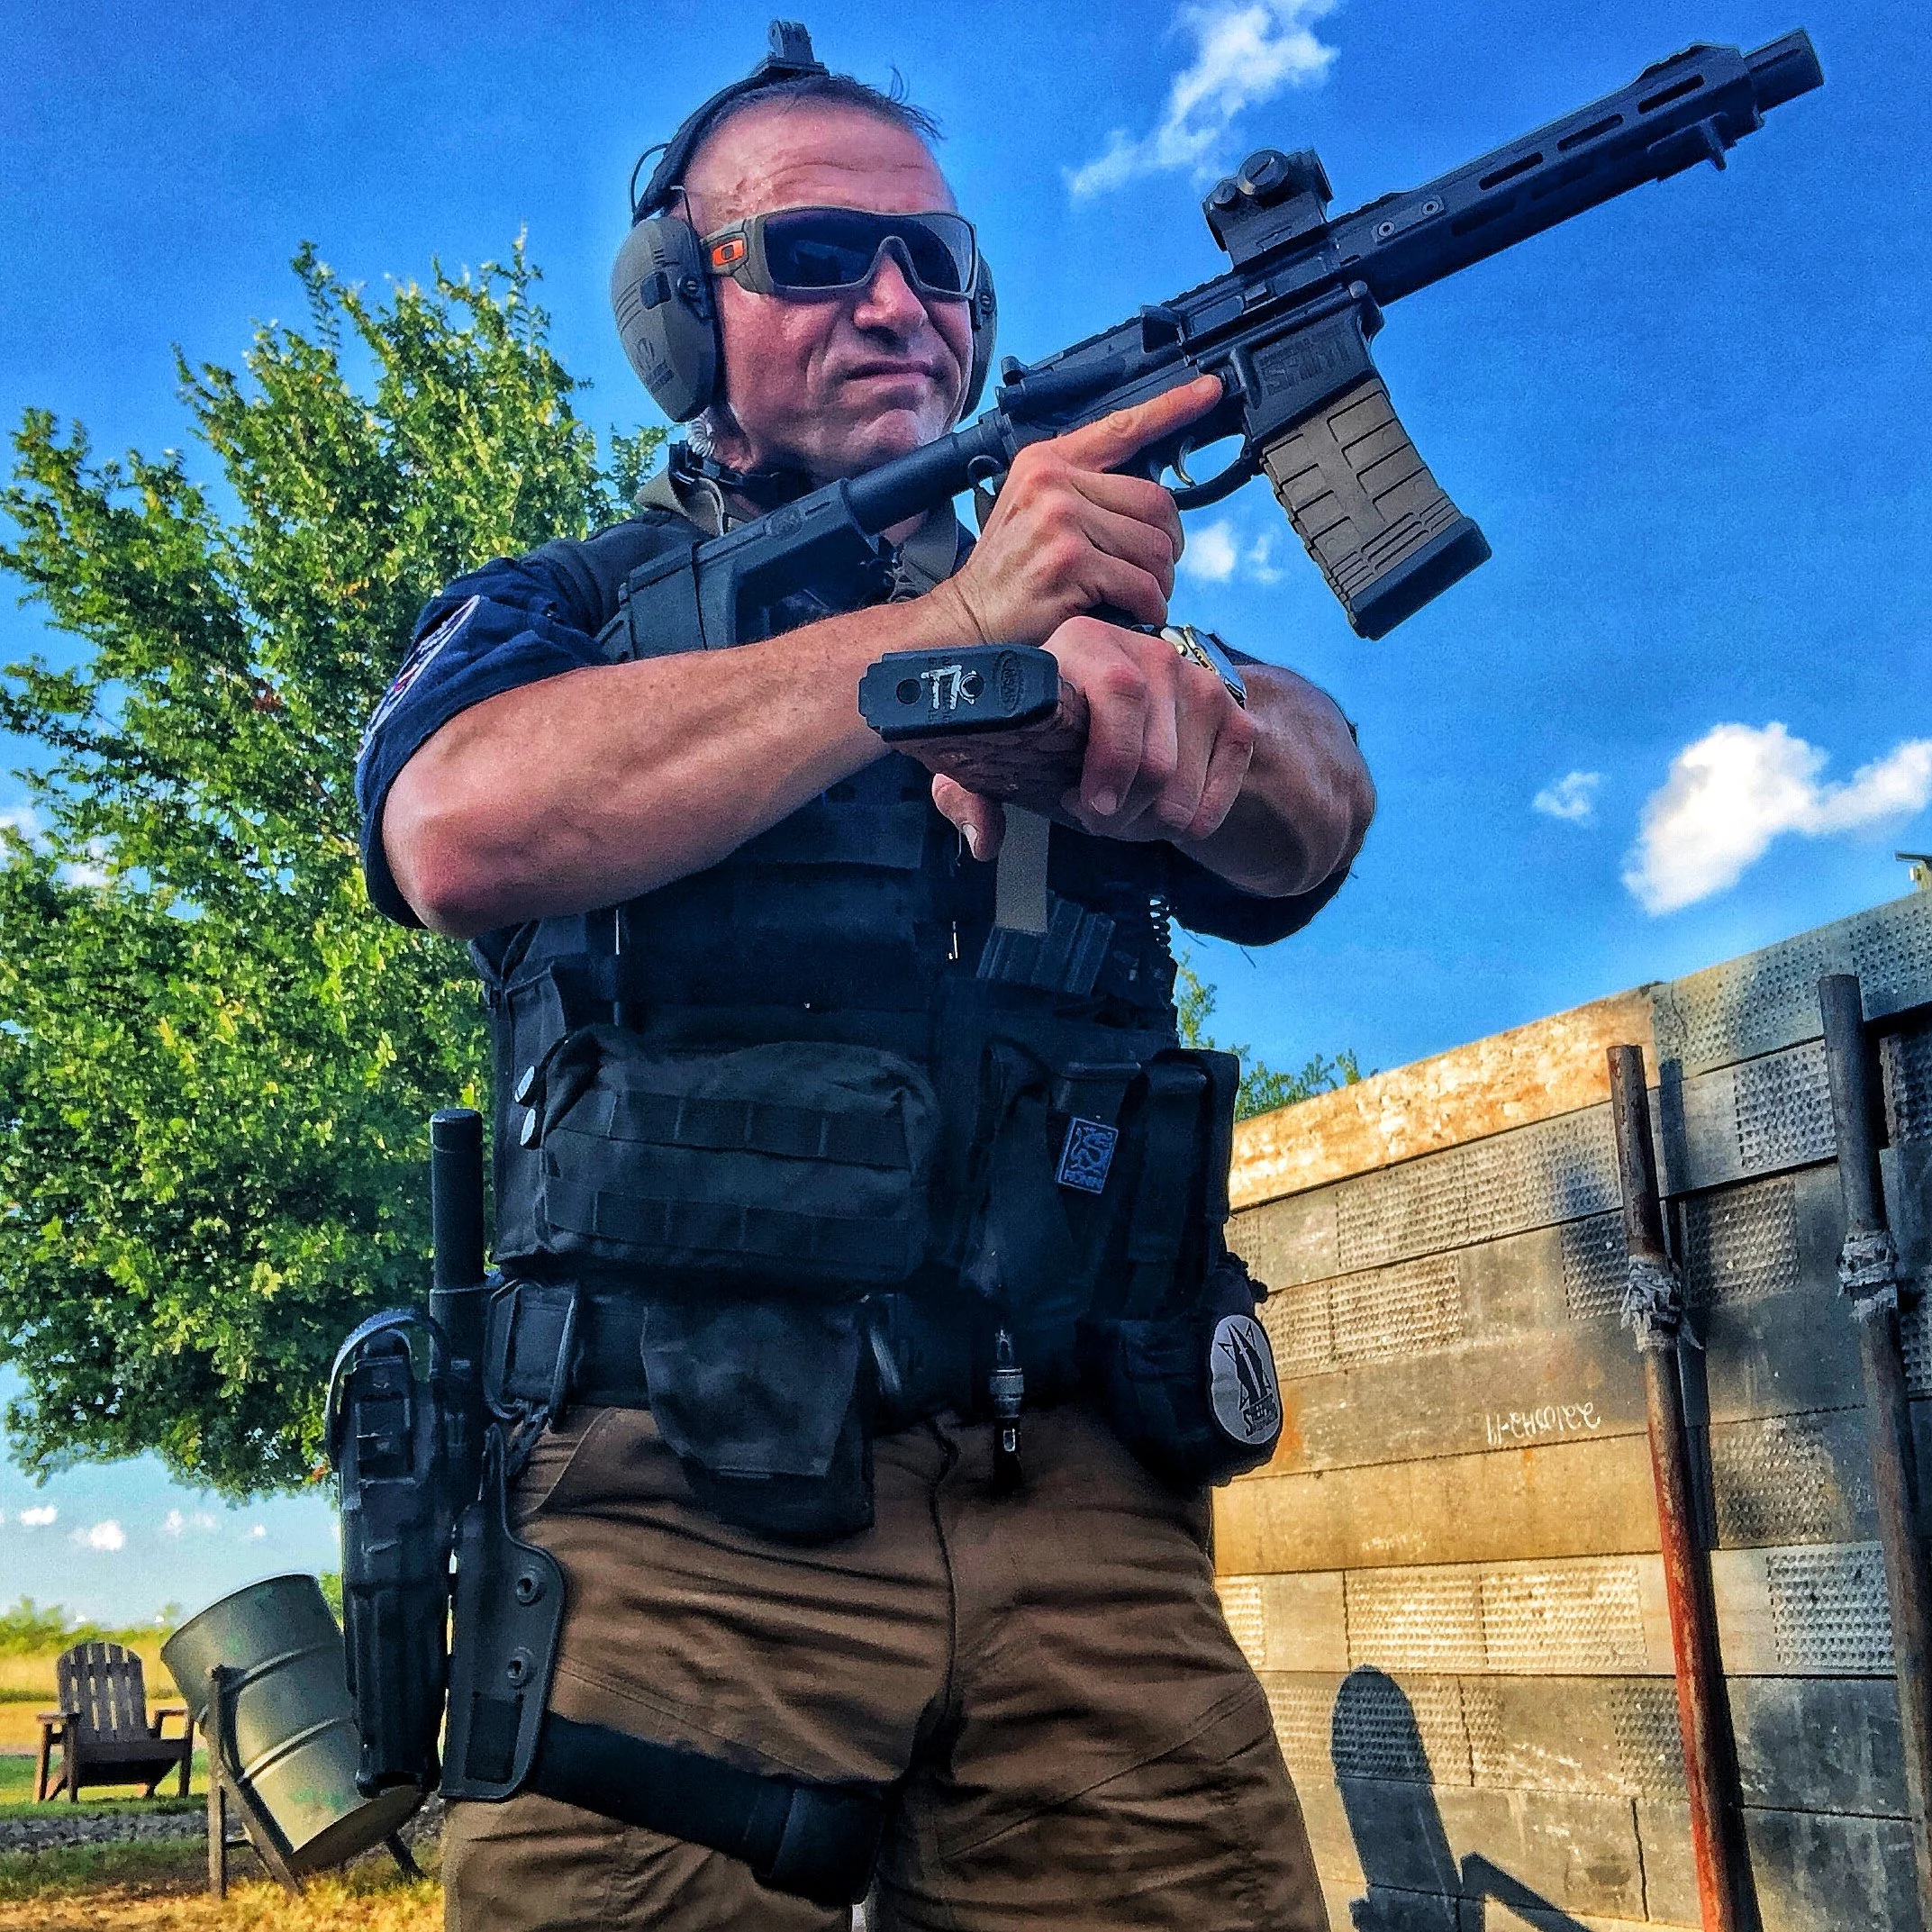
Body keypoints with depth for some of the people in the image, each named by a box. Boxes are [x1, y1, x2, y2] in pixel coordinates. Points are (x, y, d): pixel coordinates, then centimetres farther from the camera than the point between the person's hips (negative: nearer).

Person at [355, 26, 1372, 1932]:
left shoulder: (1077, 603, 19)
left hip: (1087, 1532, 3)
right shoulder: (553, 612, 11)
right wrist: (937, 632, -16)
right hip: (673, 1531, -2)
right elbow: (463, 828, -13)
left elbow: (1311, 815, -1)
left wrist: (1176, 710, -25)